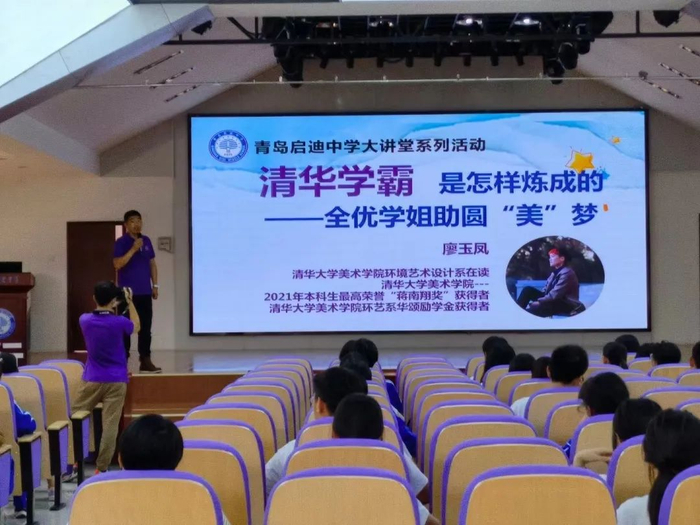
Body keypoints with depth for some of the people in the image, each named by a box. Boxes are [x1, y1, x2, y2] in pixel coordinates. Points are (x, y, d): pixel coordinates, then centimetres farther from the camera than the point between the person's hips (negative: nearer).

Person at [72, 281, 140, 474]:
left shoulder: (85, 320, -5)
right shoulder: (119, 322, -12)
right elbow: (136, 327, 11)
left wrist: (110, 309, 19)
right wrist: (130, 303, 14)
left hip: (91, 380, 2)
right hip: (116, 381, -2)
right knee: (110, 425, 1)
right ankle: (102, 469, 1)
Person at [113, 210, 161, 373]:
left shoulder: (146, 241, 11)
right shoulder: (121, 242, -6)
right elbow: (118, 264, -17)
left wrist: (155, 285, 10)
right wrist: (133, 249, -23)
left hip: (145, 292, 5)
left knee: (145, 328, 6)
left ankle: (145, 361, 11)